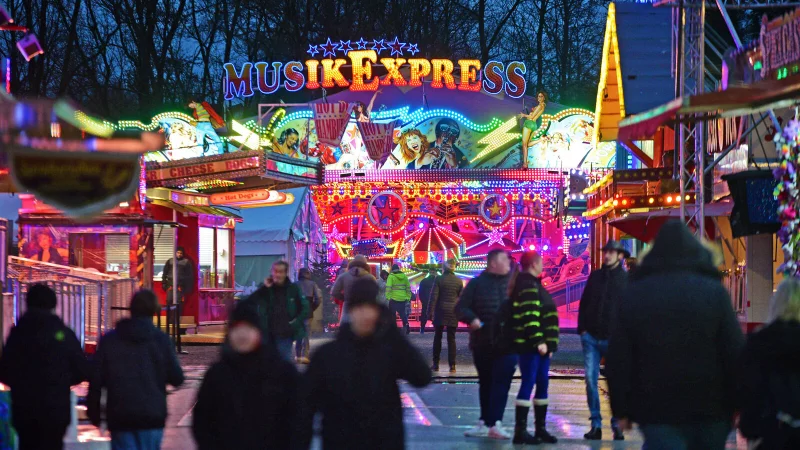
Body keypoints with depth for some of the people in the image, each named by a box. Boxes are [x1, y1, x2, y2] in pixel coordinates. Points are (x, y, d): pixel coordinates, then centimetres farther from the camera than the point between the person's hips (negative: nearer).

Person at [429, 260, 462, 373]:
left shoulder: (439, 279, -5)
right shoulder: (459, 281, 3)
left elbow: (434, 296, -9)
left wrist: (431, 311, -5)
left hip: (440, 311, -2)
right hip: (453, 313, 2)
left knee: (437, 337, 9)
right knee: (451, 339, 4)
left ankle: (436, 364, 8)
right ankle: (452, 365, -1)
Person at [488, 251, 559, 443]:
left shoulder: (534, 285, 20)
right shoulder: (528, 285, -11)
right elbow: (530, 316, -20)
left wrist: (549, 343, 21)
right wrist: (538, 341, -24)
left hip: (541, 345, 10)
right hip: (531, 345, -10)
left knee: (542, 385, 10)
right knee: (528, 384, -9)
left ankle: (540, 428, 15)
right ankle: (520, 430, -8)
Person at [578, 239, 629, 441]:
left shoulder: (627, 280, -1)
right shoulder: (595, 276, 10)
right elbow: (584, 303, 13)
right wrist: (582, 329, 4)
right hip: (591, 337, 3)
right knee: (590, 380, -1)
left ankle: (617, 426, 10)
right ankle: (595, 424, 5)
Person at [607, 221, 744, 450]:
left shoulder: (633, 295, 3)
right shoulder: (714, 292, -3)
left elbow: (618, 359, 2)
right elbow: (734, 353, -6)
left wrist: (622, 409, 8)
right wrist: (737, 404, 1)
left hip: (655, 408, 0)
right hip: (709, 407, 0)